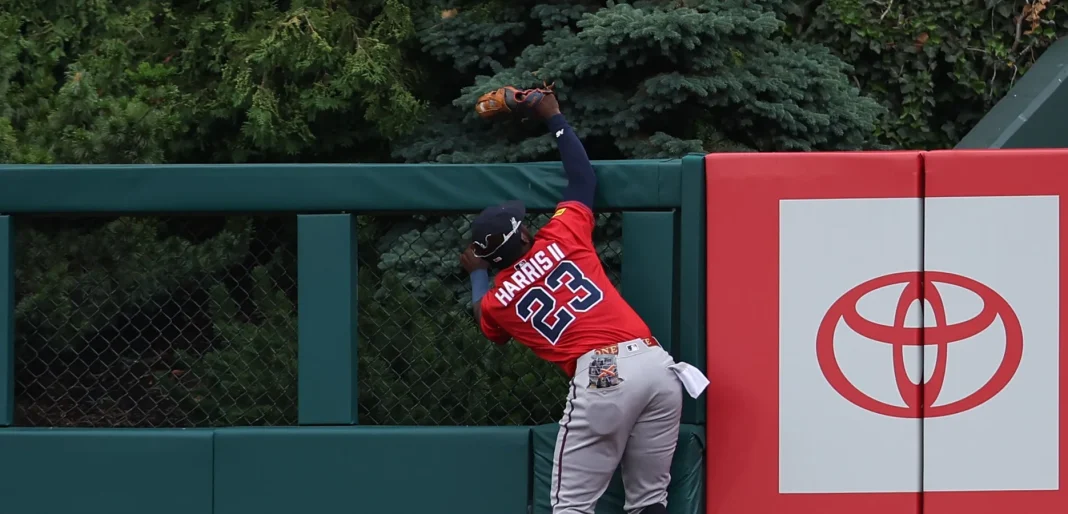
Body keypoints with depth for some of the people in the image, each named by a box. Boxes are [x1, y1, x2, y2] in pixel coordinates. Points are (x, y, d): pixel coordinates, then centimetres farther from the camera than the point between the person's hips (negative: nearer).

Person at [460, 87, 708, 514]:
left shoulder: (495, 302, 14)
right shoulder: (561, 238, 15)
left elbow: (491, 327, 42)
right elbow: (583, 178, 32)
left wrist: (476, 273, 56)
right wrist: (553, 117, 42)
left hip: (599, 376, -3)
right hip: (656, 364, 3)